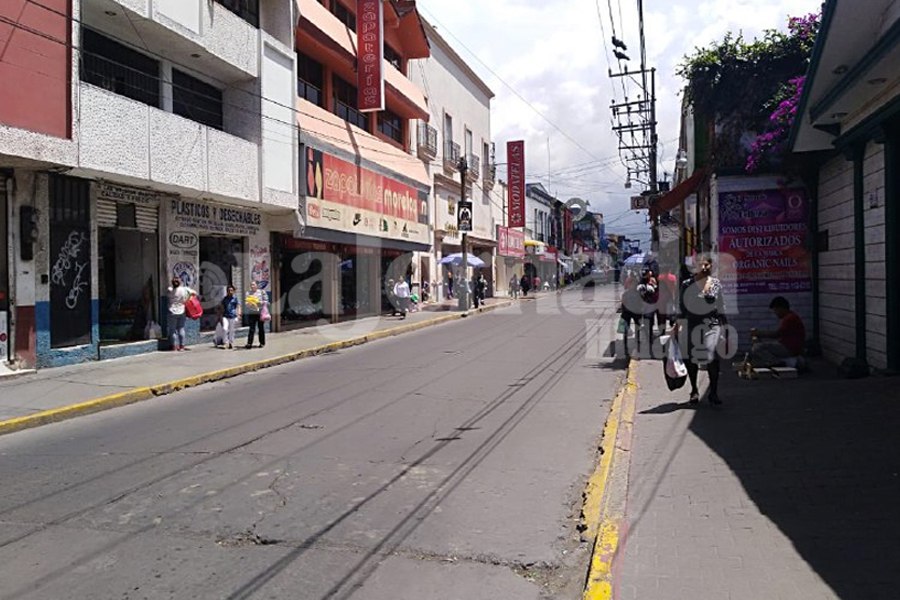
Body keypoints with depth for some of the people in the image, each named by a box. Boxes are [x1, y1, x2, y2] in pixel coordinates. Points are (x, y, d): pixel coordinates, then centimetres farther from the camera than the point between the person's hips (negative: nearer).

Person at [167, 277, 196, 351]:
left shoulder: (170, 290, -10)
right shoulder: (184, 289, -7)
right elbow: (194, 293, -1)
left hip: (172, 312, -2)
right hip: (181, 312, 2)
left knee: (173, 329, 6)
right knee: (181, 329, 11)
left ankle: (174, 346, 6)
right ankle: (182, 345, 13)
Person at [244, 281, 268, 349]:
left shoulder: (262, 292, 4)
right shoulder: (248, 293, 11)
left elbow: (266, 301, 1)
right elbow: (245, 302, 9)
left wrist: (259, 302, -15)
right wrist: (247, 303, -13)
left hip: (260, 313, -1)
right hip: (251, 313, 1)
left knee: (261, 328, 5)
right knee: (252, 328, -7)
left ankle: (262, 343, 16)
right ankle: (249, 343, -11)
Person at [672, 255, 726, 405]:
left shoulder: (716, 283, 7)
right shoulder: (687, 284, 1)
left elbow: (721, 306, 14)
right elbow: (682, 307, 5)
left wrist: (725, 324, 14)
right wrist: (677, 325, 1)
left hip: (712, 325, 0)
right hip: (692, 325, 0)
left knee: (712, 356, -13)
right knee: (690, 358, 3)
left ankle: (713, 393, -2)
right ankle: (694, 391, 23)